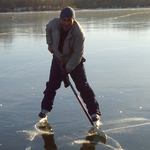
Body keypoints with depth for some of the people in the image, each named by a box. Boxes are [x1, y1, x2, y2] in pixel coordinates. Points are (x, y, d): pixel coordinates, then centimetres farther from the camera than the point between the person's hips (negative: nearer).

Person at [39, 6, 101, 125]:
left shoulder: (79, 33, -31)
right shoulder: (54, 23, -18)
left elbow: (77, 54, -26)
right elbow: (48, 29, 9)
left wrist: (67, 69, -25)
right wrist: (50, 44, 8)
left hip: (74, 61, -3)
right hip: (58, 58, 4)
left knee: (83, 85, -9)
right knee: (52, 84, 3)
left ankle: (94, 111, -3)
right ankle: (46, 108, 21)